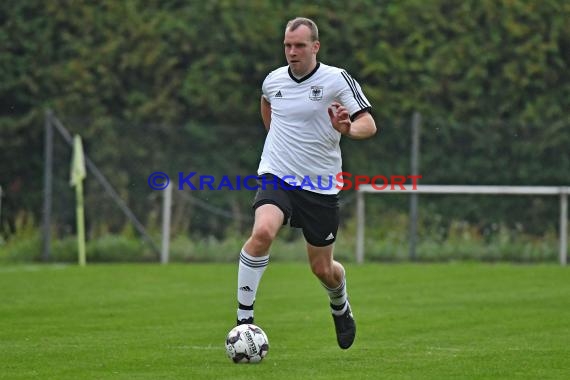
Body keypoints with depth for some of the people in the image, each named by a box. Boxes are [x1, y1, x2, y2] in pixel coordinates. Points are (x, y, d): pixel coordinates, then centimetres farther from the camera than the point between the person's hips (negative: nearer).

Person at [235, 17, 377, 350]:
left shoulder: (337, 79, -9)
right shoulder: (273, 80, 3)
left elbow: (369, 124, -12)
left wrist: (347, 129, -33)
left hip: (321, 186, -1)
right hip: (276, 178, 1)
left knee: (323, 269, 9)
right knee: (263, 232, -30)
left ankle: (340, 306, 46)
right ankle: (244, 317, -25)